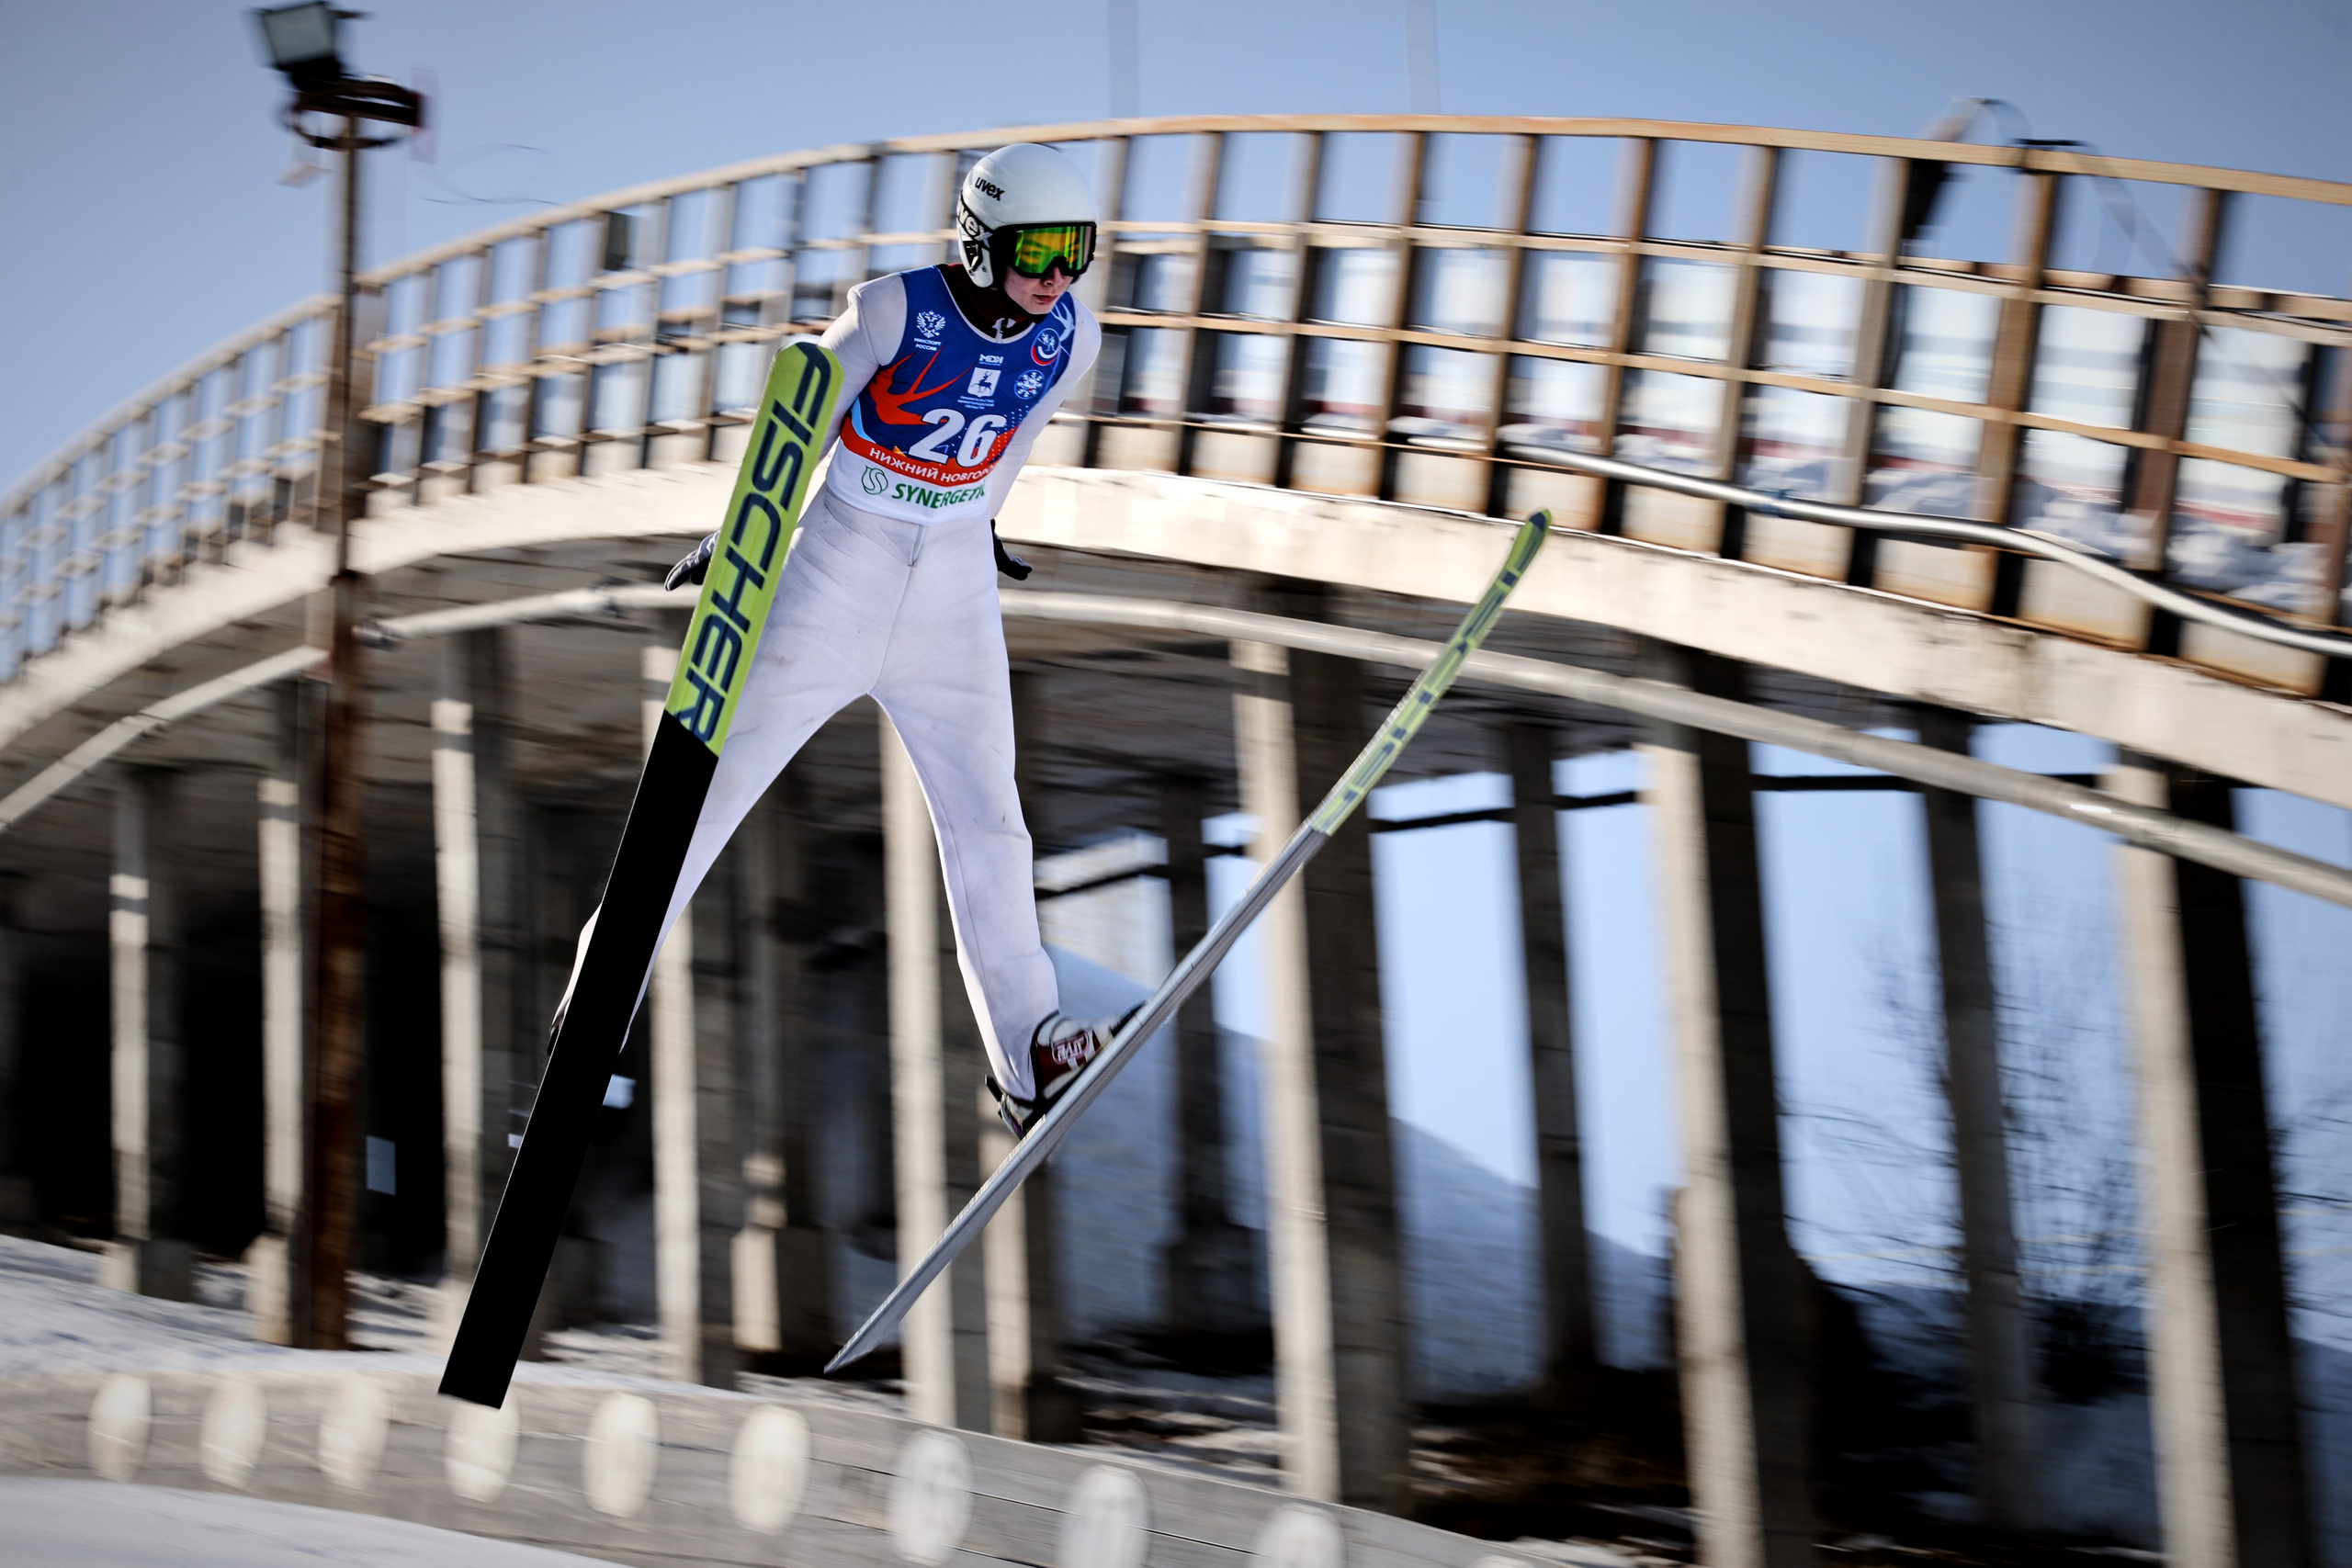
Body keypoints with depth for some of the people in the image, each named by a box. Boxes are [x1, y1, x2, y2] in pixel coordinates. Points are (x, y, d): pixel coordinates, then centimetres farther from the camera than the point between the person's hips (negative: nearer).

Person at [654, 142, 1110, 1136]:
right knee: (715, 780, 1)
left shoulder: (1070, 340, -4)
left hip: (955, 588, 3)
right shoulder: (895, 309, -16)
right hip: (841, 567, -3)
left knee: (987, 820, 0)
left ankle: (1027, 1053, 5)